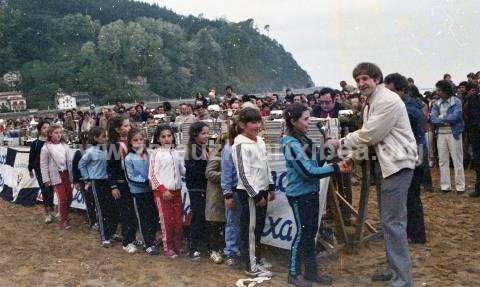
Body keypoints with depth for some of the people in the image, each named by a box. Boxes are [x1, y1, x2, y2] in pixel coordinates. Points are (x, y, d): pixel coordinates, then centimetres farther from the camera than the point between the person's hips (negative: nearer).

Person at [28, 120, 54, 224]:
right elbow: (31, 157, 6)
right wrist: (30, 169, 10)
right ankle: (49, 212, 5)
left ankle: (49, 211, 19)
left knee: (50, 190, 6)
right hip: (40, 170, -1)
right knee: (45, 190, -3)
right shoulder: (35, 143, 0)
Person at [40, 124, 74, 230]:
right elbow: (43, 164, -5)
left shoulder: (64, 145, 7)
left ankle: (65, 215, 32)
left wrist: (72, 174, 7)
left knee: (69, 196, 10)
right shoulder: (46, 147, -6)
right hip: (56, 175, -5)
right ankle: (63, 220, 8)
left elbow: (70, 160, 9)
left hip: (66, 173, 5)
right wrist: (46, 179, -8)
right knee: (62, 198, -7)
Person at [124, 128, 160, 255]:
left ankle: (151, 239, 30)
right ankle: (148, 245, 16)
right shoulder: (129, 158, -8)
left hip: (150, 190, 4)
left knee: (154, 216, 10)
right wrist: (145, 181, -17)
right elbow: (130, 177, -10)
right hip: (138, 192, -4)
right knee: (143, 218, 6)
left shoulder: (148, 154, 1)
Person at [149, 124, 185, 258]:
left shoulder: (175, 153, 9)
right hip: (163, 191, -5)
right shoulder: (156, 153, -5)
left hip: (176, 190, 5)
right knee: (166, 220, 1)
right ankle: (168, 248, 13)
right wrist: (162, 189, -15)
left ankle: (178, 245, 23)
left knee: (178, 219, 9)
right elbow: (152, 174, -10)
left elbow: (183, 171, 15)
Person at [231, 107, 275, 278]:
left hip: (261, 190, 8)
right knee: (250, 228, 0)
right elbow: (243, 174, -19)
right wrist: (256, 195, -17)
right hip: (249, 193, -8)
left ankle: (255, 258, 30)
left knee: (259, 226, 16)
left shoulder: (260, 140, 11)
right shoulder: (240, 145, -16)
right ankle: (251, 266, 10)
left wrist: (271, 187, 17)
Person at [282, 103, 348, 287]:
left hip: (311, 192, 8)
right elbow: (308, 172, -24)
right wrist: (336, 168, -20)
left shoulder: (304, 139, 8)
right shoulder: (291, 144, -19)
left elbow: (315, 163, 11)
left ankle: (311, 271, 25)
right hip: (299, 194, -8)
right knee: (302, 232, 1)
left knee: (311, 232, 14)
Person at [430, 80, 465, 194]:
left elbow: (455, 117, -18)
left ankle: (460, 186, 8)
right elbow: (433, 119, -4)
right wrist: (447, 120, -16)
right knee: (443, 161, 7)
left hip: (454, 133, -4)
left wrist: (441, 117, -7)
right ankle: (445, 186, 15)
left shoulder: (456, 101, -4)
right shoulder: (436, 103, 7)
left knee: (457, 161, 1)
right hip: (440, 134, 4)